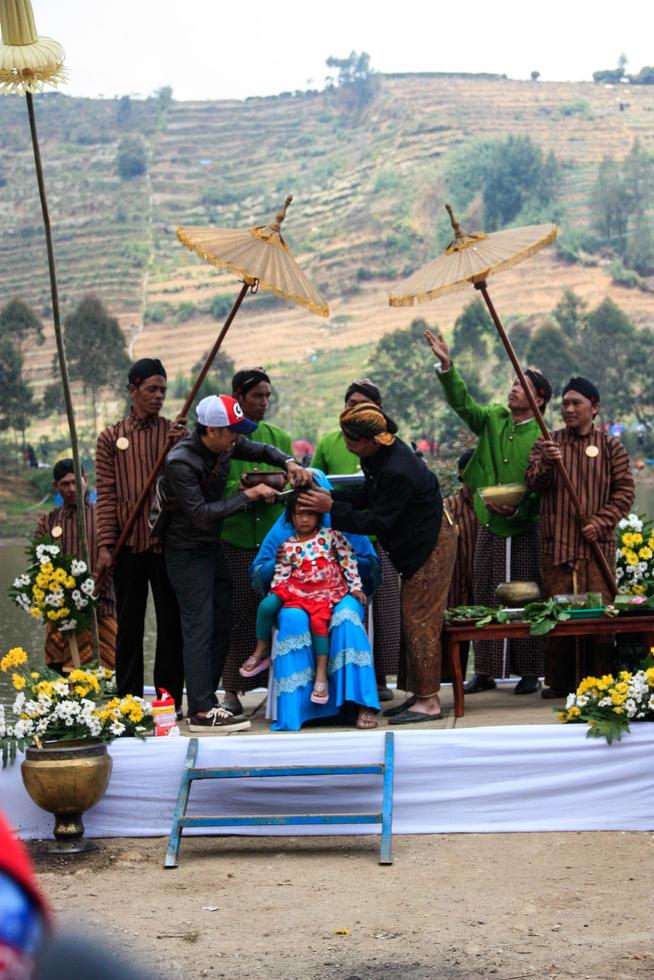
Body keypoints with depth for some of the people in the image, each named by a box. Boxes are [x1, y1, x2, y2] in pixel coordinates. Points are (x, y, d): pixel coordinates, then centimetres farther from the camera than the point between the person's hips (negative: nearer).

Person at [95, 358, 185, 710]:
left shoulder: (176, 432, 7)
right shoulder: (111, 438, 5)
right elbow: (106, 495, 1)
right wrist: (106, 544, -6)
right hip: (128, 544, -1)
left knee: (171, 623, 4)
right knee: (129, 624, 6)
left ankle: (170, 698, 11)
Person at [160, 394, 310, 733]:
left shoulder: (224, 445, -2)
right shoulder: (180, 462, -25)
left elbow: (259, 450, 17)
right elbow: (200, 514, -27)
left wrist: (288, 462, -2)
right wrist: (249, 495, -24)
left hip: (212, 546, 9)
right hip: (187, 552, -9)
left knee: (221, 626, 11)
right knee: (199, 628, -10)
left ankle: (204, 702, 17)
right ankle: (202, 711, -9)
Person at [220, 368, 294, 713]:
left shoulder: (280, 438, 13)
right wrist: (239, 488, -18)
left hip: (273, 537, 3)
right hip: (233, 539, -3)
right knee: (237, 614, -3)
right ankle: (231, 690, 4)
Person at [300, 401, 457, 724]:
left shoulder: (398, 472, -31)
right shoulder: (383, 453, -1)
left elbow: (377, 522, -24)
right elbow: (368, 495, 12)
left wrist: (331, 508, -22)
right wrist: (328, 495, 0)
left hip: (430, 546, -10)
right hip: (417, 543, 10)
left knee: (419, 620, -6)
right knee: (412, 618, 13)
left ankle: (429, 702, -1)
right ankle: (420, 694, 19)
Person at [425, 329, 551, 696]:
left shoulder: (541, 437, -7)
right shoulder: (493, 419, 7)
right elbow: (463, 403, -4)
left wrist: (517, 511, -22)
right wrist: (447, 367, -15)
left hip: (524, 528, -5)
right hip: (489, 526, 5)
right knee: (485, 599, 7)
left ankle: (530, 672, 8)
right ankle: (486, 672, 13)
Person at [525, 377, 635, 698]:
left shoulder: (610, 447, 8)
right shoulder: (547, 443, 11)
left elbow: (624, 491, 4)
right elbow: (533, 484, 0)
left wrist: (601, 522, -10)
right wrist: (546, 464, -22)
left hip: (597, 542, -1)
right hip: (557, 542, 1)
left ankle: (600, 680, 2)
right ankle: (558, 681, 4)